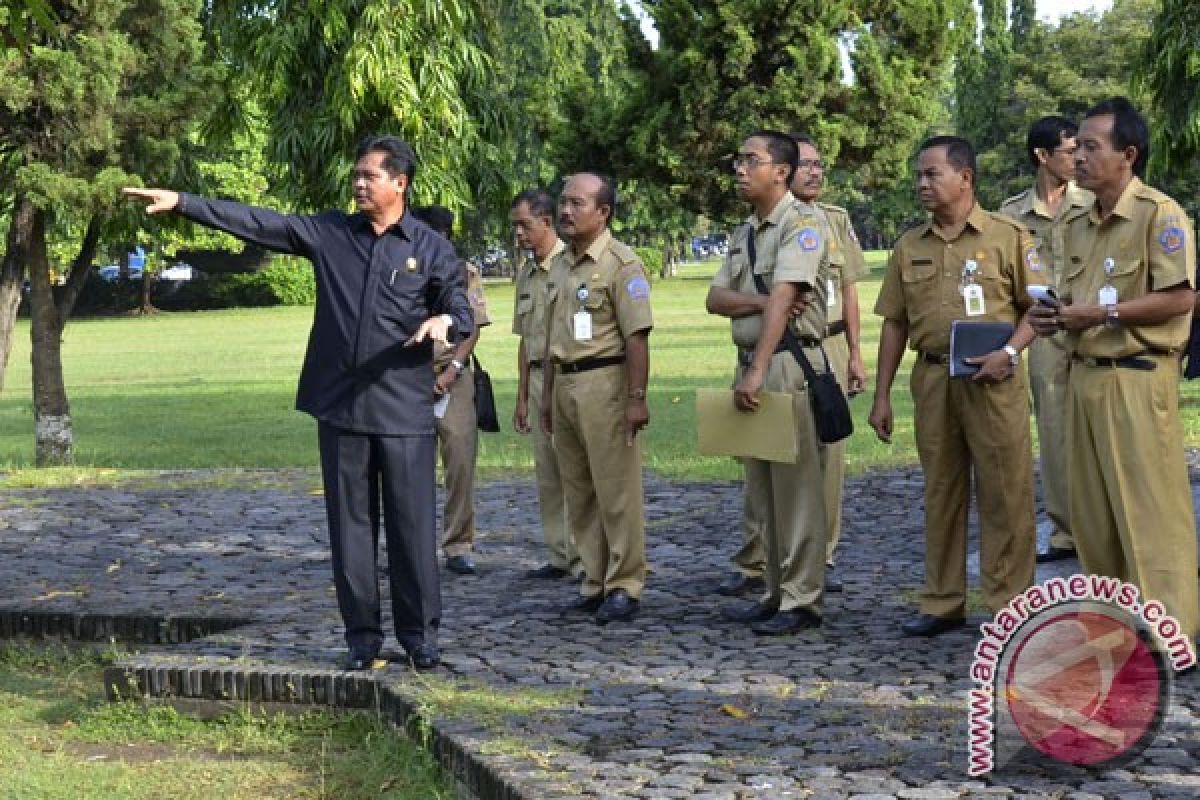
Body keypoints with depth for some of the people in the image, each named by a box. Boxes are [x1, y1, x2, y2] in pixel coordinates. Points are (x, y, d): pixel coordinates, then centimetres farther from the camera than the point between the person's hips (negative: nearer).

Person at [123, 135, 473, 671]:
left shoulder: (432, 249, 2)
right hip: (340, 404, 3)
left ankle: (421, 635, 11)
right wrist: (182, 203, -3)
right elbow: (257, 223, 3)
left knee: (411, 524, 0)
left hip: (404, 409, -2)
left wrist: (445, 320, -19)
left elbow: (462, 314, 5)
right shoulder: (329, 233, 7)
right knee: (350, 524, 7)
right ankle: (362, 636, 15)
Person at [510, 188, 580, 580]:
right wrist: (522, 396, 21)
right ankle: (559, 557, 17)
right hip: (538, 379, 8)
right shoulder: (525, 273, 16)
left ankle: (583, 557, -3)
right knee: (547, 473, 10)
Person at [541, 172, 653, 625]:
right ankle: (595, 582, 18)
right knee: (578, 492, 10)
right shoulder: (560, 265, 16)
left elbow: (637, 336, -13)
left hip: (605, 383, -8)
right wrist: (547, 392, 22)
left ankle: (624, 586, 2)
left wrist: (637, 397, -18)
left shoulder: (621, 263, -8)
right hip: (565, 384, 8)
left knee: (616, 490, -4)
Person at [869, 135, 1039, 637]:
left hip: (991, 381, -4)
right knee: (941, 492, 10)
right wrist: (881, 396, 10)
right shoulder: (909, 246, 12)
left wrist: (1008, 351, -16)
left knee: (1004, 495, -2)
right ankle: (943, 603, 18)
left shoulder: (1007, 236, 0)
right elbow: (895, 323, 14)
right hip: (932, 379, 4)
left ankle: (1008, 605, 6)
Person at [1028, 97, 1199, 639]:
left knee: (1149, 508, -6)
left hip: (1137, 377, -8)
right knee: (1092, 508, 12)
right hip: (1085, 375, 8)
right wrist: (1058, 314, 3)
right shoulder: (1078, 224, 15)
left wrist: (1102, 314, -18)